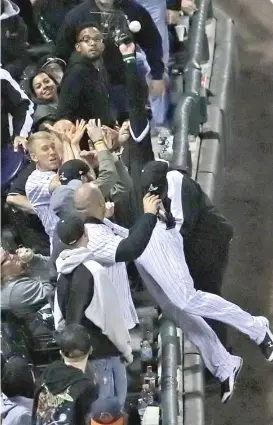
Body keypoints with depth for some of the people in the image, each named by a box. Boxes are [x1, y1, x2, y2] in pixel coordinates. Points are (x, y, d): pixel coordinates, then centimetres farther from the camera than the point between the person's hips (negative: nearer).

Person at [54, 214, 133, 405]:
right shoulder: (93, 270, -18)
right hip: (103, 352, -7)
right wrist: (125, 348, -4)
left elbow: (59, 317, 10)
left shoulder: (62, 274, 4)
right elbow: (111, 315, -15)